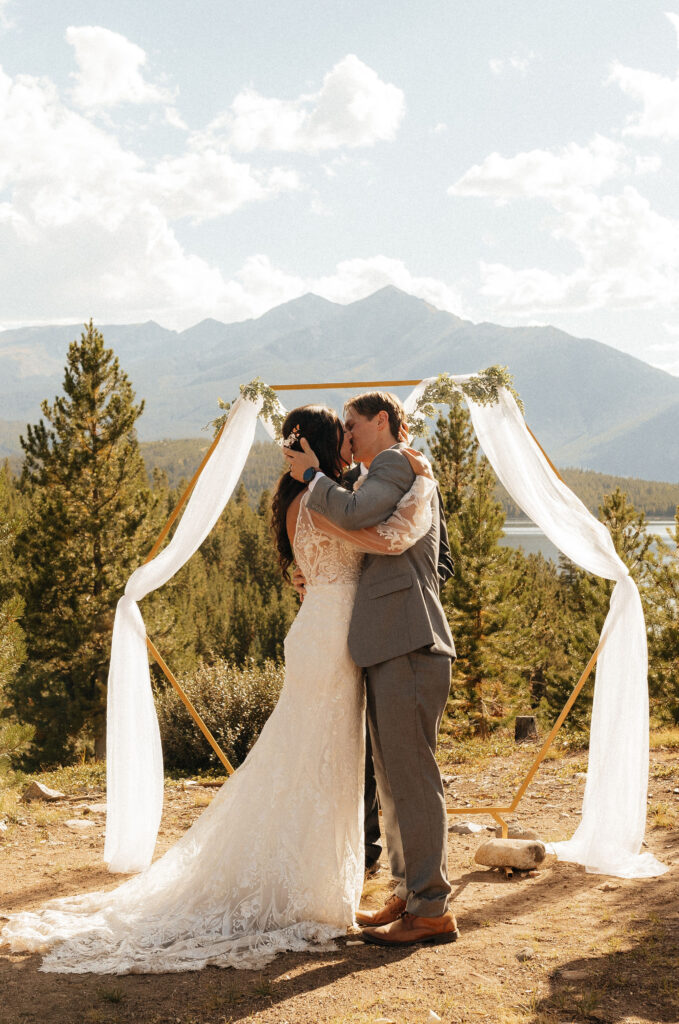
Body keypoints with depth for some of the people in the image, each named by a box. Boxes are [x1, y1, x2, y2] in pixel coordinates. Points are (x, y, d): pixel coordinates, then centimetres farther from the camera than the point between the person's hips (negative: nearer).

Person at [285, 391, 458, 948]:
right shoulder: (387, 477, 26)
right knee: (394, 778, 13)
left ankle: (432, 908, -5)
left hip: (409, 645, -10)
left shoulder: (397, 463, -3)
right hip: (390, 648, 10)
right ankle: (409, 895, 20)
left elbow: (352, 512, -22)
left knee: (412, 776, -9)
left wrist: (312, 475, -6)